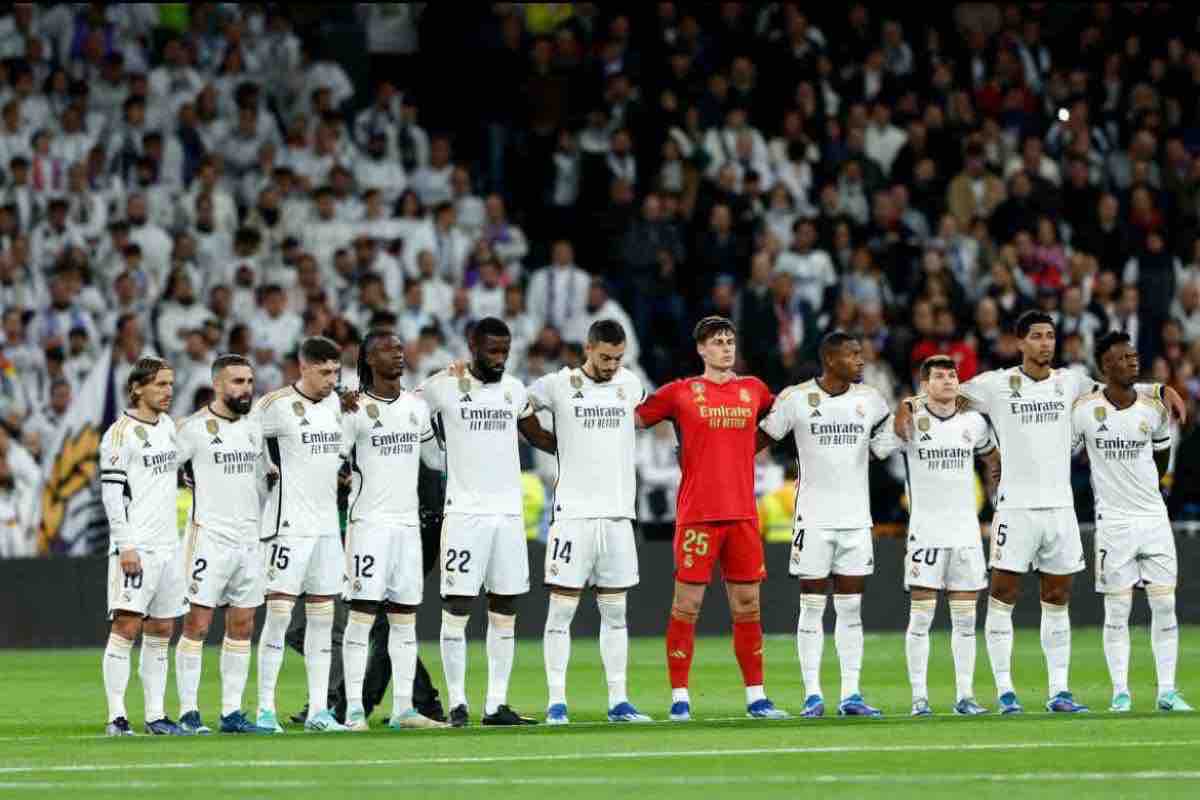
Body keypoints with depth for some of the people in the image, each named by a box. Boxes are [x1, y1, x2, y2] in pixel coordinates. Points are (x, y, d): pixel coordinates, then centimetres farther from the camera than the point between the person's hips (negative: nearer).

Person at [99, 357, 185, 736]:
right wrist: (126, 546, -19)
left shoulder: (168, 425, 14)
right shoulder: (121, 434, -9)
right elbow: (112, 493, -13)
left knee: (161, 630, 8)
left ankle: (155, 715, 13)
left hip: (168, 545, 8)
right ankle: (116, 717, -13)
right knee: (127, 625, -12)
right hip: (137, 547, -8)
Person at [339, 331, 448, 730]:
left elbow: (437, 456, 22)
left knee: (405, 618, 6)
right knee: (362, 614, -8)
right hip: (369, 522, -6)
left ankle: (403, 708, 9)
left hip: (408, 522, 6)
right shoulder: (356, 409, -6)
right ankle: (354, 709, -8)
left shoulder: (417, 406, 13)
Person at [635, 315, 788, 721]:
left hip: (743, 514, 4)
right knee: (687, 604, -4)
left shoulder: (753, 390, 12)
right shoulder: (680, 392, 2)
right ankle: (679, 698, 1)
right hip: (697, 514, -4)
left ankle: (756, 697, 11)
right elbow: (634, 419, 9)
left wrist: (755, 445, 18)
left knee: (747, 605, 6)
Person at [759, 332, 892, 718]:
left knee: (851, 608, 4)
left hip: (856, 518, 3)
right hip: (813, 517, -3)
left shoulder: (870, 399, 6)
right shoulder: (796, 398, -4)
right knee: (812, 606, -1)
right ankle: (812, 694, 2)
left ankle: (851, 694, 5)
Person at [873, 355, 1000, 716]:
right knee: (921, 616, -5)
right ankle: (919, 697, -2)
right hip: (925, 532, -4)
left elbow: (991, 455, 28)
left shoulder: (973, 422, 9)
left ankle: (965, 695, 7)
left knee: (965, 618, 3)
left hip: (966, 530, 4)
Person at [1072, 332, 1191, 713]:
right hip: (1113, 521, -3)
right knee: (1117, 610, -1)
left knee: (1165, 605, 0)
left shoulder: (1153, 408, 2)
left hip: (1154, 517, 3)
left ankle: (1167, 691, 5)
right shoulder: (1086, 410, -7)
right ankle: (1120, 692, 6)